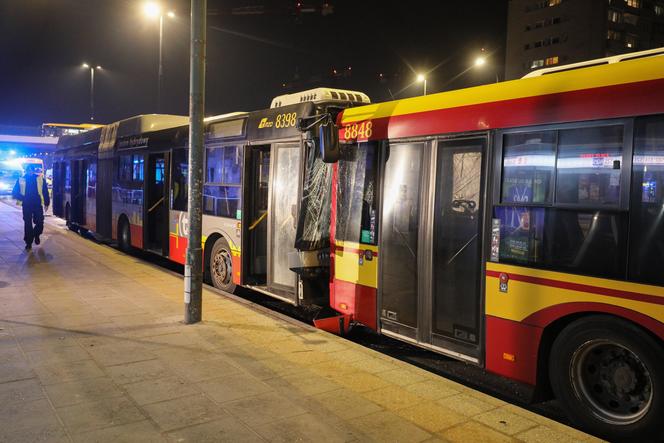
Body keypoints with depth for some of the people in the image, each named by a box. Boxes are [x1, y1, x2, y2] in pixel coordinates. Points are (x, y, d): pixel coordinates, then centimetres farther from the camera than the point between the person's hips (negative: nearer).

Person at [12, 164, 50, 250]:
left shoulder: (40, 179, 2)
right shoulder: (21, 180, 3)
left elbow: (45, 192, 6)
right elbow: (15, 193, 4)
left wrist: (46, 203, 3)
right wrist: (23, 198, -13)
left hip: (38, 205, 0)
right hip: (26, 205, 0)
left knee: (40, 223, -3)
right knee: (28, 224, 2)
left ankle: (36, 235, 29)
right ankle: (28, 243, 11)